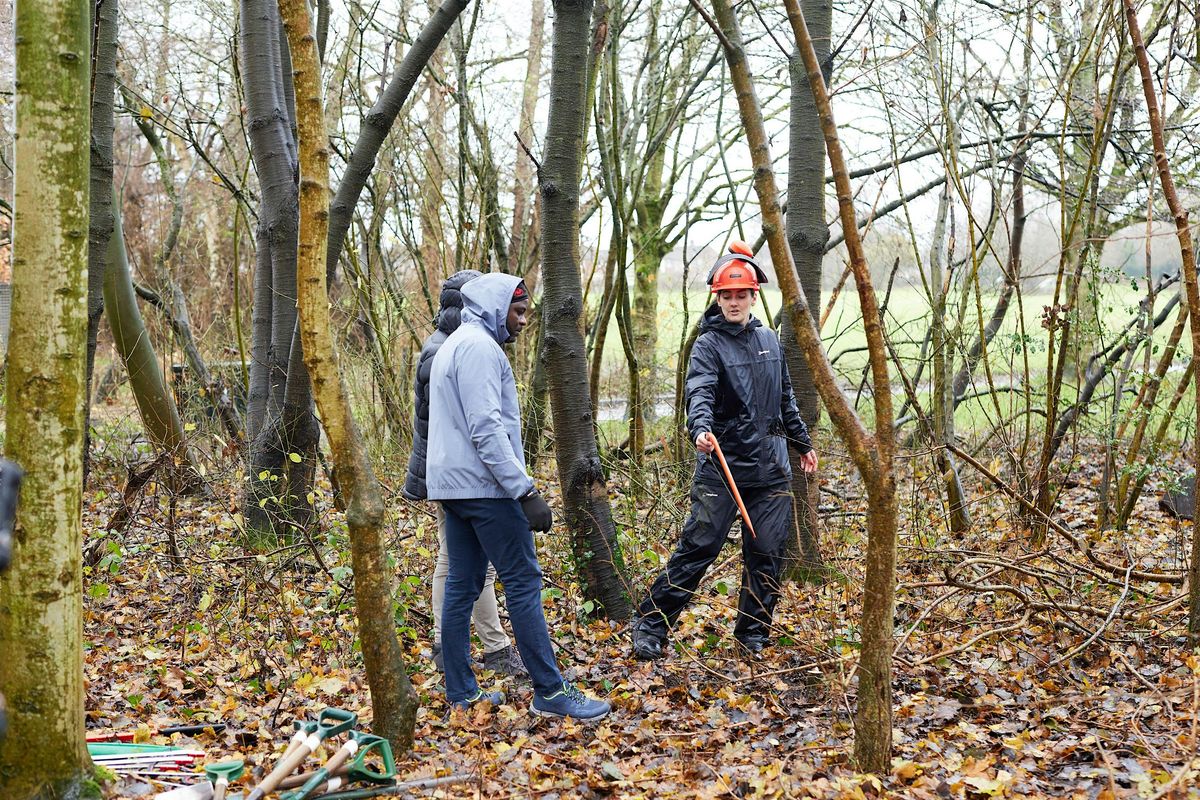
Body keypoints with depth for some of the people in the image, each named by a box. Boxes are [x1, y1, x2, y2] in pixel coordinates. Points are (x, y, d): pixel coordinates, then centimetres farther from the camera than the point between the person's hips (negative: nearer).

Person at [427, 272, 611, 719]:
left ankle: (461, 691, 14)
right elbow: (487, 429, -21)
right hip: (484, 486, -10)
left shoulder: (454, 345, 20)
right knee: (523, 581, -7)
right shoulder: (479, 347, -12)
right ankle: (550, 692, -4)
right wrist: (525, 492, -22)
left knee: (462, 584, 10)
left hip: (452, 483, 10)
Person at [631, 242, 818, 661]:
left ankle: (753, 633, 19)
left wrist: (803, 443, 28)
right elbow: (700, 393, -24)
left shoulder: (769, 340, 12)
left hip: (771, 467, 5)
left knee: (766, 553, 6)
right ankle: (650, 625, 2)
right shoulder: (708, 345, -6)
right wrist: (700, 429, -44)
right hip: (722, 466, -5)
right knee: (697, 548, -6)